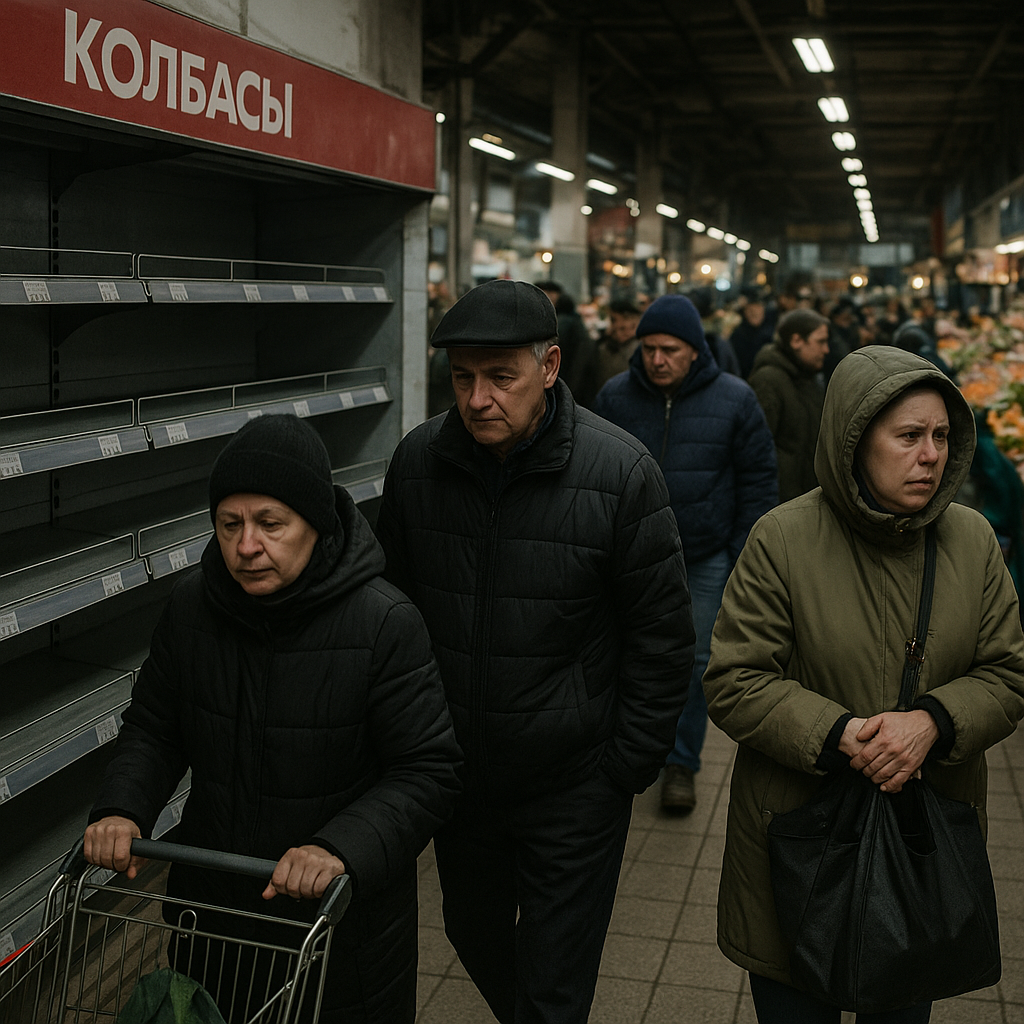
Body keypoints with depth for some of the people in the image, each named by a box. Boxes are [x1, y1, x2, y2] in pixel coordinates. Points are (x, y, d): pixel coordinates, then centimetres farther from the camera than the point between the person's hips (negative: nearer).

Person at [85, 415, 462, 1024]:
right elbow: (154, 728, 7)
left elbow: (430, 772, -18)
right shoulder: (192, 606, -5)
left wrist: (341, 848, -32)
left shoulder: (386, 624, -21)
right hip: (212, 903, 4)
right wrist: (121, 808, -11)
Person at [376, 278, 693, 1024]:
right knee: (475, 935, 25)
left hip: (574, 784, -4)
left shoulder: (621, 472, -17)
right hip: (455, 769, 5)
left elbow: (662, 634, -10)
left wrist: (630, 766, -9)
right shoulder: (418, 462, -6)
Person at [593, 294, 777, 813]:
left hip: (707, 558, -1)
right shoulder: (615, 396, -3)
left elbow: (757, 478, 0)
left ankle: (681, 762, 19)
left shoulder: (734, 399, -6)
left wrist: (746, 553, -3)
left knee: (695, 660, 4)